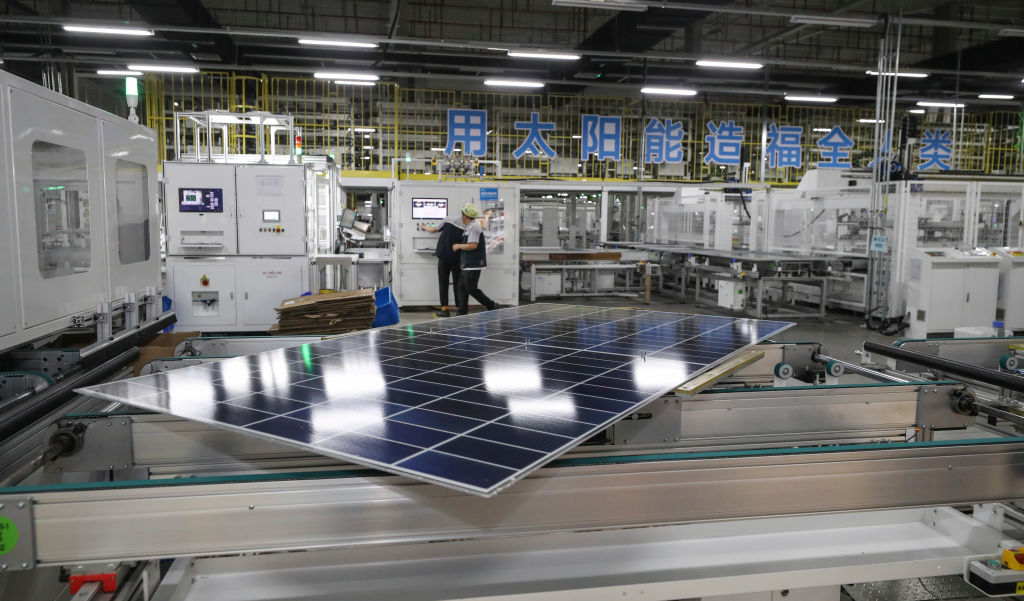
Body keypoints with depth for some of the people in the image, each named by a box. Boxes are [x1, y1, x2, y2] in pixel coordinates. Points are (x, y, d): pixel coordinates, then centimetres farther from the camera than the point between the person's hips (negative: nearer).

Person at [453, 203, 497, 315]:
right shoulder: (470, 227, 17)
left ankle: (492, 306, 5)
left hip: (473, 265, -10)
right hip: (467, 266, 10)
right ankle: (462, 313, 12)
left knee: (472, 289, -5)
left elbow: (473, 245, -24)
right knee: (461, 289, 9)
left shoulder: (473, 227, -15)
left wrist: (458, 246, -13)